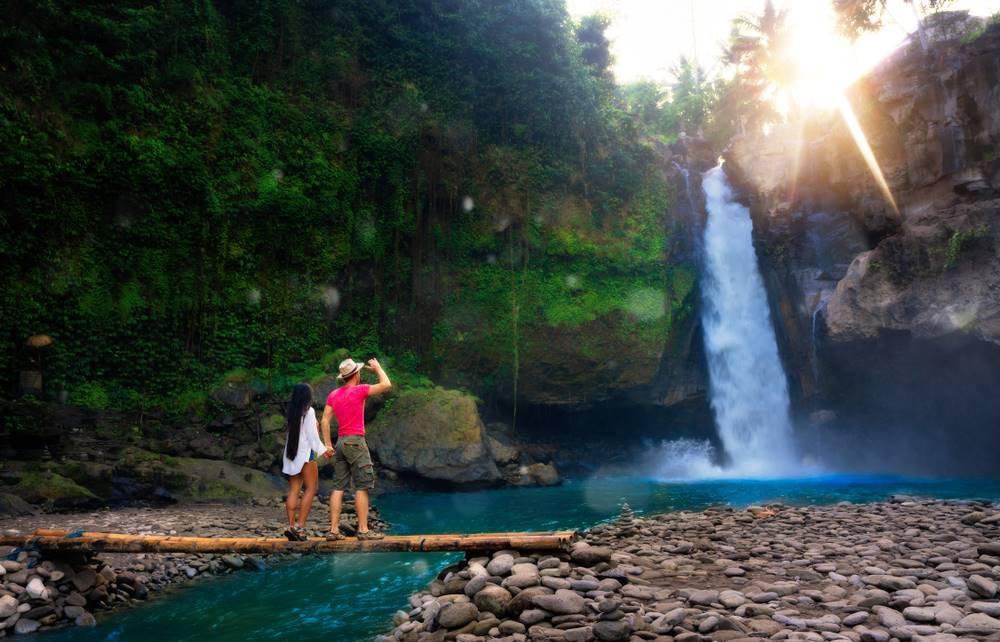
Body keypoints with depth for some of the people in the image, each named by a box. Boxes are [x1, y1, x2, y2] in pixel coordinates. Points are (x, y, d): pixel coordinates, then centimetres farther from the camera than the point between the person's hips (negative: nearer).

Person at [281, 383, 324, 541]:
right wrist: (322, 449, -1)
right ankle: (300, 527, -12)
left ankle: (291, 526, 3)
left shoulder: (291, 412, 12)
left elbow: (289, 433, 9)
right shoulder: (309, 411, -7)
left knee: (294, 489, 7)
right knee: (311, 488, -4)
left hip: (291, 453, 7)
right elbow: (312, 434, -10)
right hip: (305, 452, -7)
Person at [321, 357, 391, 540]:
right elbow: (386, 385, -13)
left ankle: (334, 530, 6)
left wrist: (328, 445, 7)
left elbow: (325, 420, 7)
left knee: (339, 487, 7)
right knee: (362, 486, -3)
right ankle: (363, 530, -3)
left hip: (340, 443, 7)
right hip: (356, 442, -7)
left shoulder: (333, 395, 11)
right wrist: (377, 367, 3)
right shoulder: (360, 389, -9)